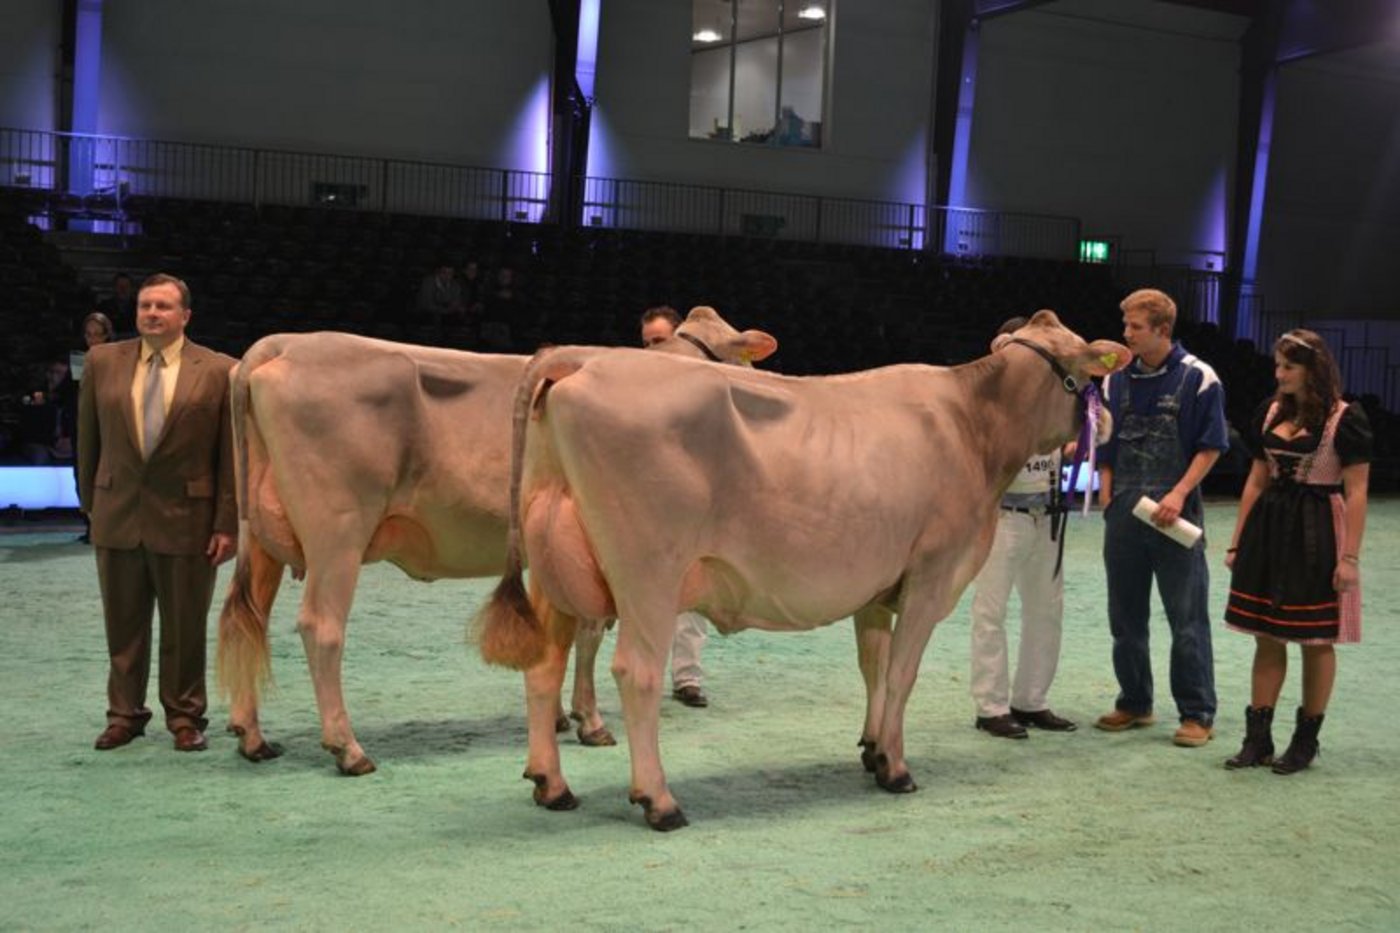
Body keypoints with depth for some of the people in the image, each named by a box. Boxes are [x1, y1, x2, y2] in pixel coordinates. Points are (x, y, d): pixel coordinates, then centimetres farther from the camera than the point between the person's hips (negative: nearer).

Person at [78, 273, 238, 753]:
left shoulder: (219, 371, -4)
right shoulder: (102, 362, 5)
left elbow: (232, 456, -5)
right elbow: (88, 439, 11)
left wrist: (226, 524, -8)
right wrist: (91, 502, 10)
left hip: (186, 519, -3)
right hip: (116, 514, 3)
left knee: (185, 626, 7)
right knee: (123, 623, 11)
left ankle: (185, 717, 21)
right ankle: (124, 714, 24)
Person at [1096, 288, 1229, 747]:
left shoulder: (1197, 378, -5)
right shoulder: (1117, 379, 9)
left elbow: (1210, 447, -5)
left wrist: (1178, 494, -15)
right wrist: (1107, 495, 3)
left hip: (1175, 514, -5)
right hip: (1123, 514, 5)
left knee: (1187, 618, -1)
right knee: (1125, 615, 11)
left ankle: (1197, 713, 8)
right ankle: (1134, 703, 24)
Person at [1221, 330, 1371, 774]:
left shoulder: (1345, 419, -9)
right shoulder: (1270, 412, 7)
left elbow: (1356, 493, -9)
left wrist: (1349, 558, -13)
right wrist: (1238, 541, 11)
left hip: (1317, 536, -5)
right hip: (1269, 529, 5)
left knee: (1316, 641, 5)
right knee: (1266, 637, 8)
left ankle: (1306, 741, 17)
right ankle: (1257, 739, 14)